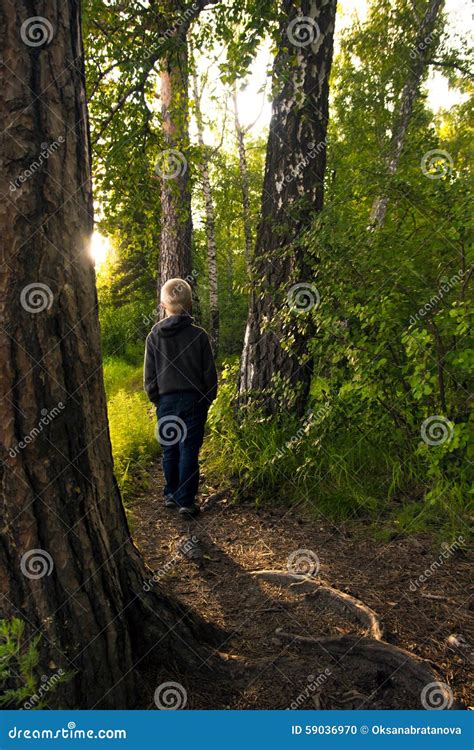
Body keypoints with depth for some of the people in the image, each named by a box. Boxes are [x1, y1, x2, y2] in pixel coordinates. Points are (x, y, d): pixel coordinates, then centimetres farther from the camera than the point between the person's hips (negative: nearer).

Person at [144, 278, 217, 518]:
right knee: (189, 452, 2)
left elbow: (149, 375, 3)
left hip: (166, 401, 2)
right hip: (193, 400, -2)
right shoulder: (198, 335, -7)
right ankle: (186, 501, 5)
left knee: (169, 451, 15)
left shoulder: (154, 335, -1)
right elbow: (209, 373, -2)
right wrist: (208, 399, 10)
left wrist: (155, 399, 14)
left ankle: (171, 495, 27)